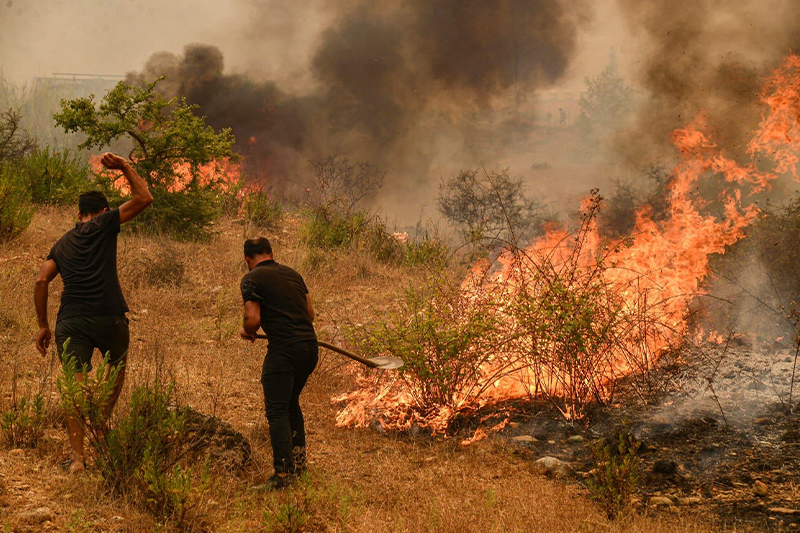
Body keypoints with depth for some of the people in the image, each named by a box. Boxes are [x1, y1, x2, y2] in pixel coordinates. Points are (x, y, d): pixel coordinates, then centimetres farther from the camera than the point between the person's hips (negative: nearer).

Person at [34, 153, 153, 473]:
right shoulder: (104, 225, 7)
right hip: (109, 319, -2)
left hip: (71, 322, 3)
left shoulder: (63, 243, 19)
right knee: (117, 369, 26)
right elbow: (143, 199, 5)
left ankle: (78, 456, -8)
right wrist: (124, 168, 15)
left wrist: (43, 325, 15)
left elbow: (41, 281, 10)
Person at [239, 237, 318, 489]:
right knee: (291, 402, 25)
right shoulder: (292, 274, 17)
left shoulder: (252, 280, -4)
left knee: (277, 410, -5)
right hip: (310, 346, 7)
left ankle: (283, 472, -13)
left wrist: (247, 332, 8)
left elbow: (253, 319, -13)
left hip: (283, 350, -7)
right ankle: (298, 458, 28)